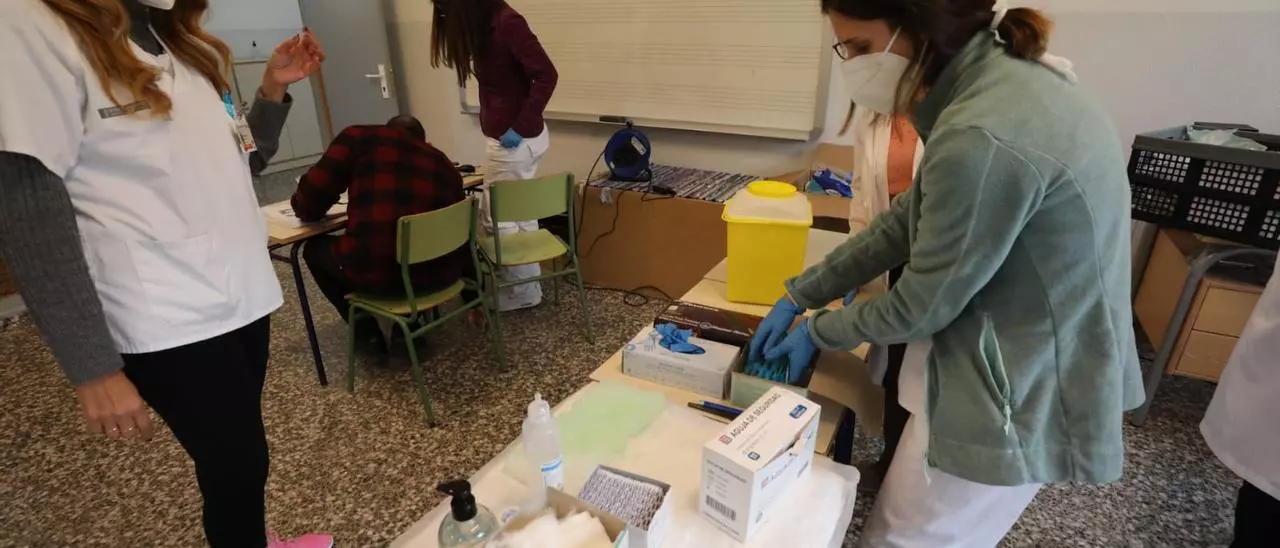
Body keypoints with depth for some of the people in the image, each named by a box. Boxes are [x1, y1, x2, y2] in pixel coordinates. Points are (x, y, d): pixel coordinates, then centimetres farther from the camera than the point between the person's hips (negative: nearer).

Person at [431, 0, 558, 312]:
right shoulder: (484, 25, 11)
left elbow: (546, 75, -24)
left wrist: (520, 127, -21)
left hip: (515, 141, -9)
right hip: (505, 137, 9)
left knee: (497, 219, 0)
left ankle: (523, 293, 14)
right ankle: (527, 287, 29)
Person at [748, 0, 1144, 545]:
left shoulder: (983, 138, -30)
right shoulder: (998, 77, 2)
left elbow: (922, 304, -19)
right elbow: (904, 224, 8)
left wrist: (817, 332, -1)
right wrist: (797, 296, 9)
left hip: (1018, 396, -9)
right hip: (1025, 372, 9)